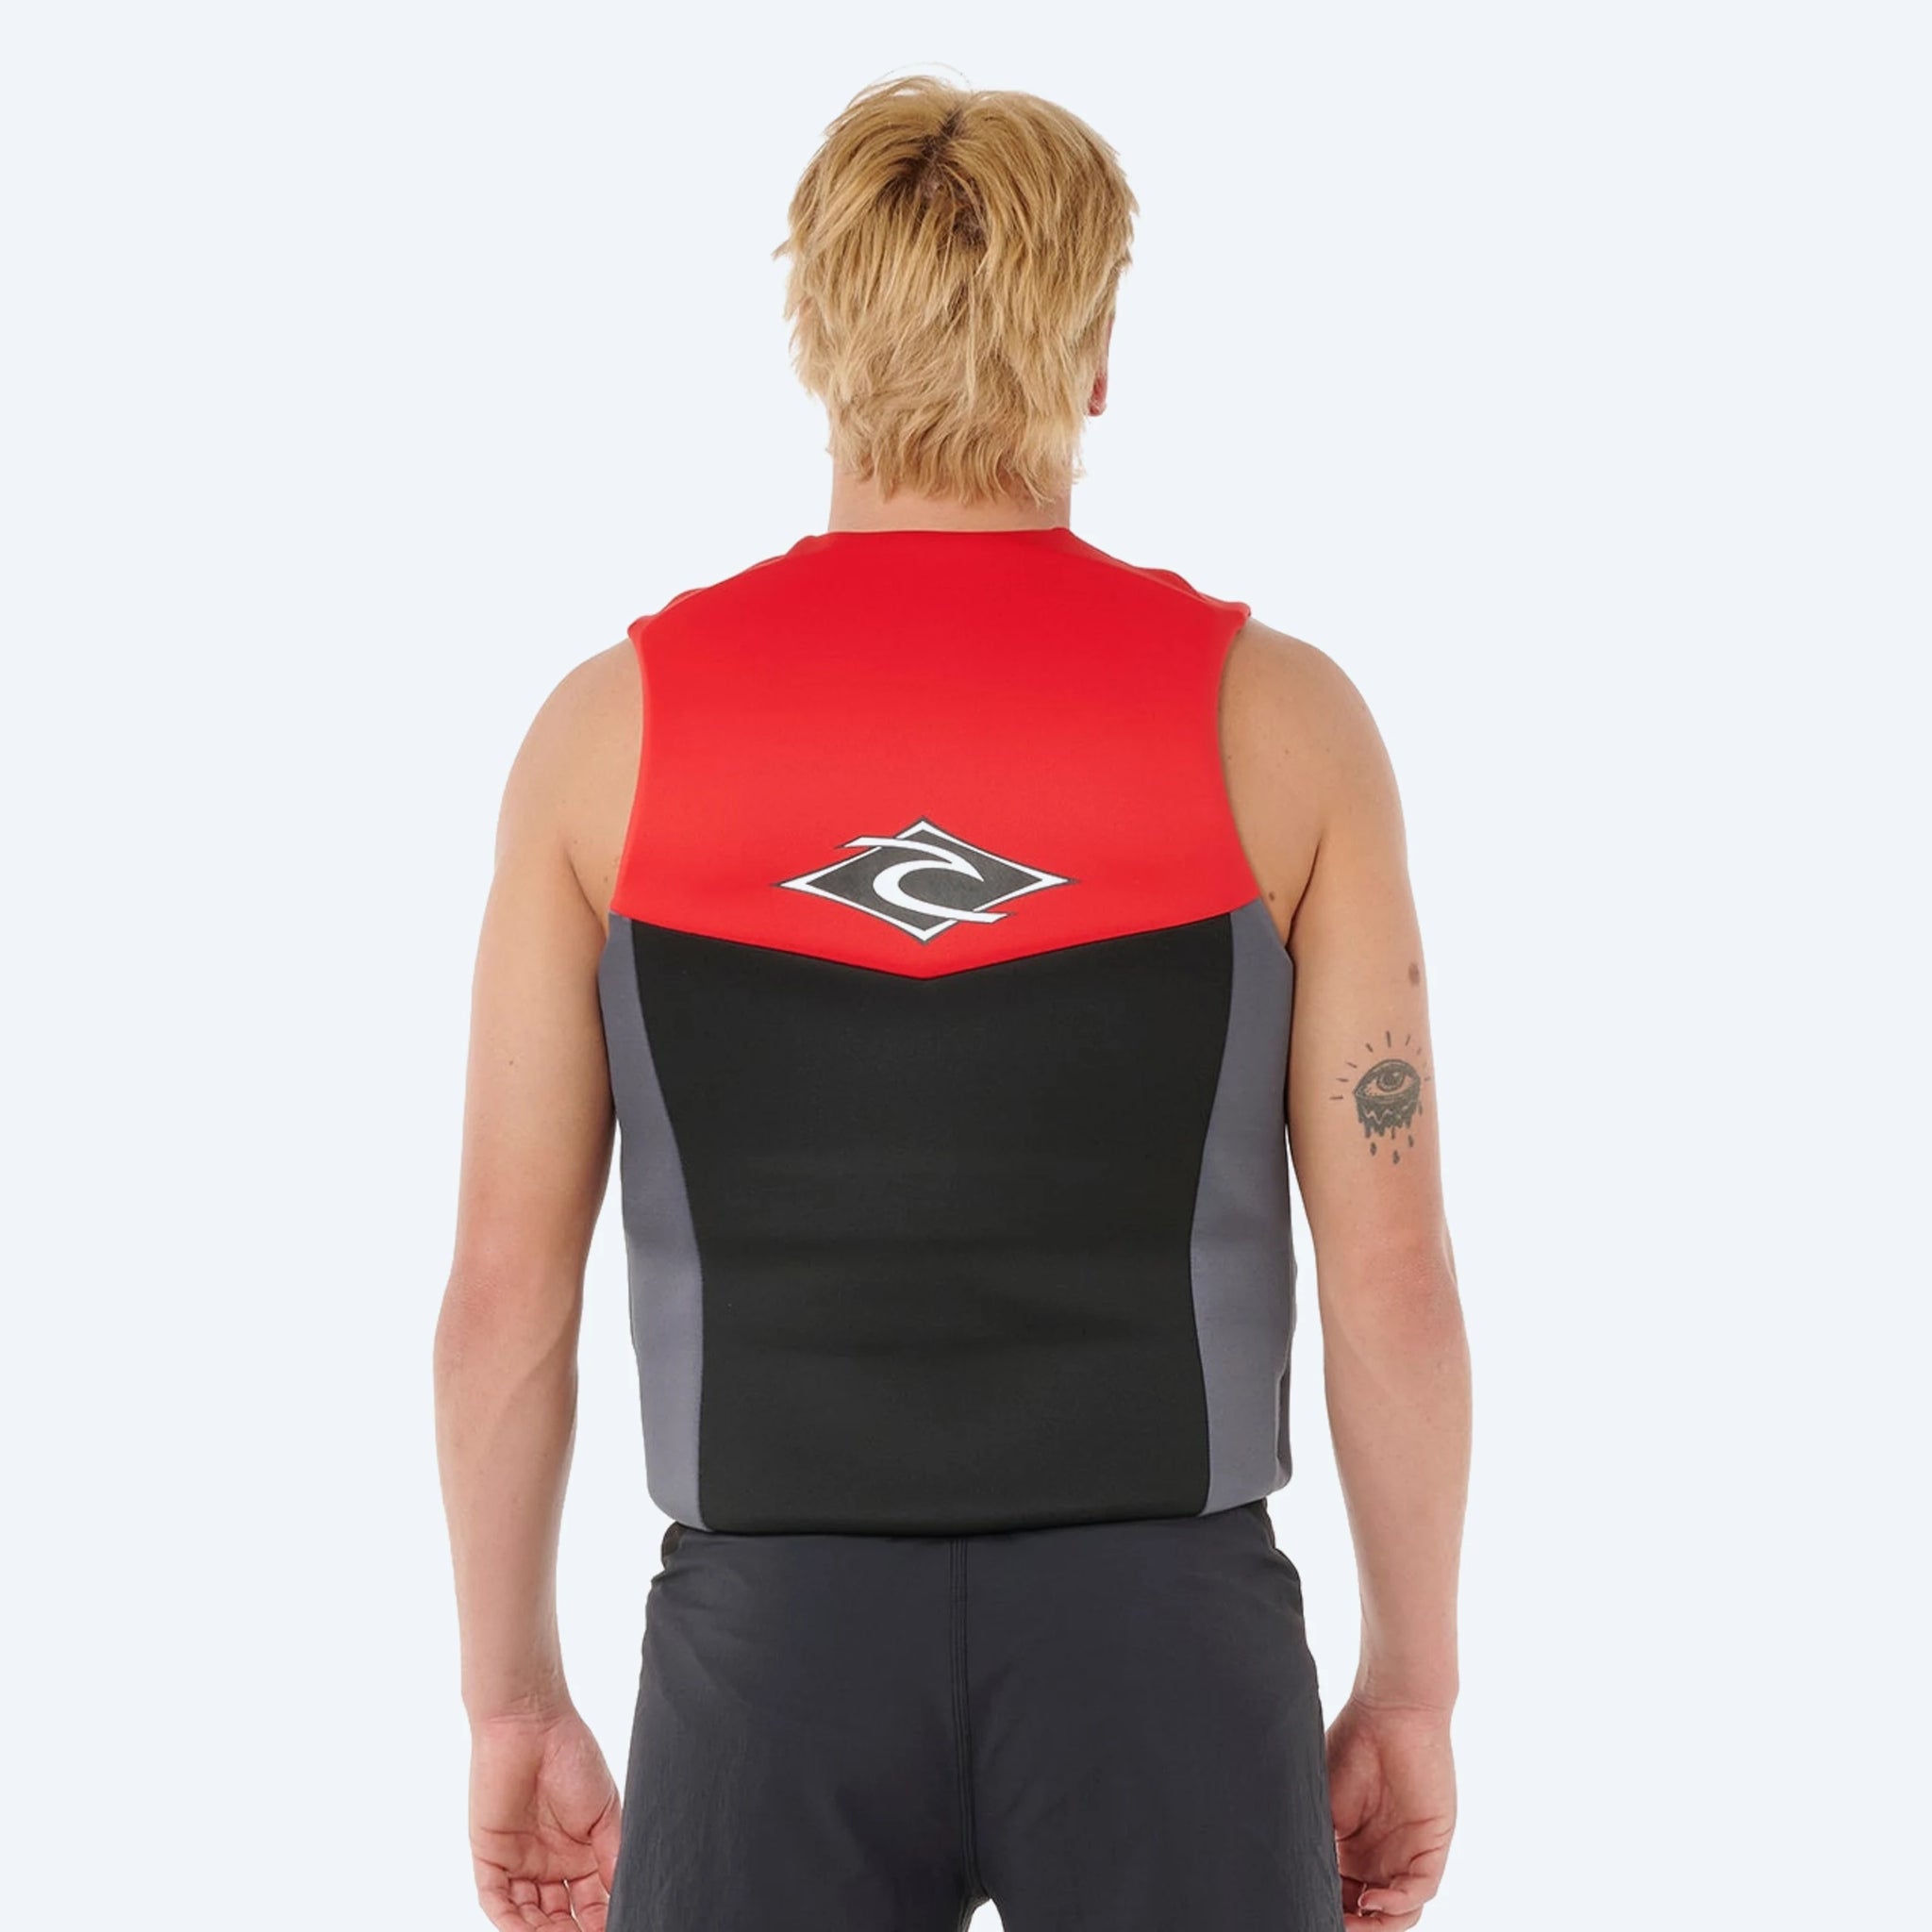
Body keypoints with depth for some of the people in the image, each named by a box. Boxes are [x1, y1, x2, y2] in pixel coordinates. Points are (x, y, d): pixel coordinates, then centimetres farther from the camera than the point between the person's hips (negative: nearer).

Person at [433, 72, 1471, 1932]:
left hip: (780, 1647, 1)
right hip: (1164, 1650, 0)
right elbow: (1391, 1269, -3)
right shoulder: (1273, 716, -3)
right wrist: (1412, 1693, 8)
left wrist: (512, 1707, 10)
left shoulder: (614, 723, -1)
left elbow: (504, 1280, 0)